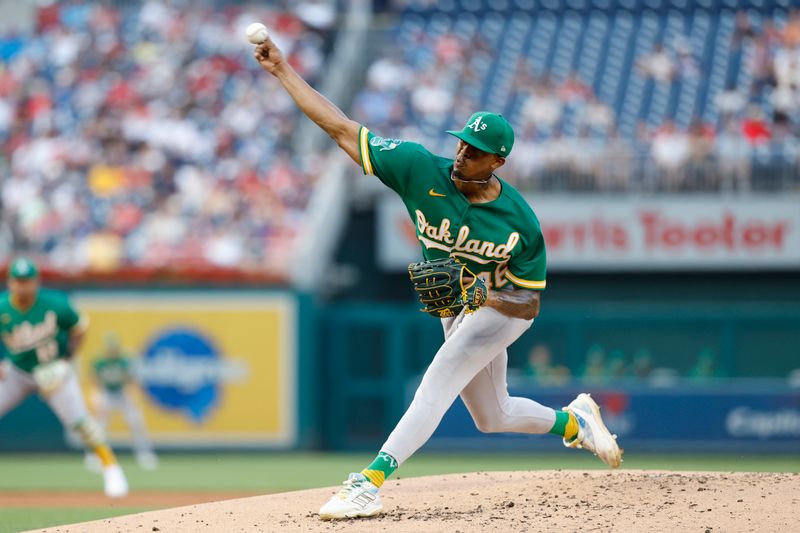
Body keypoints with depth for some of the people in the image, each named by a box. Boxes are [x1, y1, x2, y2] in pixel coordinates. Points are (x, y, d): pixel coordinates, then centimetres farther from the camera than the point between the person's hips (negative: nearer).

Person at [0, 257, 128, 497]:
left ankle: (111, 468, 0)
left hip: (54, 372, -2)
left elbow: (79, 328, -2)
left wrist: (67, 358, -9)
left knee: (79, 421, -15)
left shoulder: (55, 304, -19)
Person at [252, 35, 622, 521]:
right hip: (455, 310, 6)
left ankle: (371, 484, -33)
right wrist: (283, 71, -27)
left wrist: (483, 293, -38)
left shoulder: (521, 223, -27)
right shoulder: (422, 171, -21)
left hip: (504, 309, -6)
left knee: (435, 389, -24)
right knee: (491, 417, 17)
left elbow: (529, 302, -18)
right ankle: (573, 420, 45)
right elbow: (341, 127, -21)